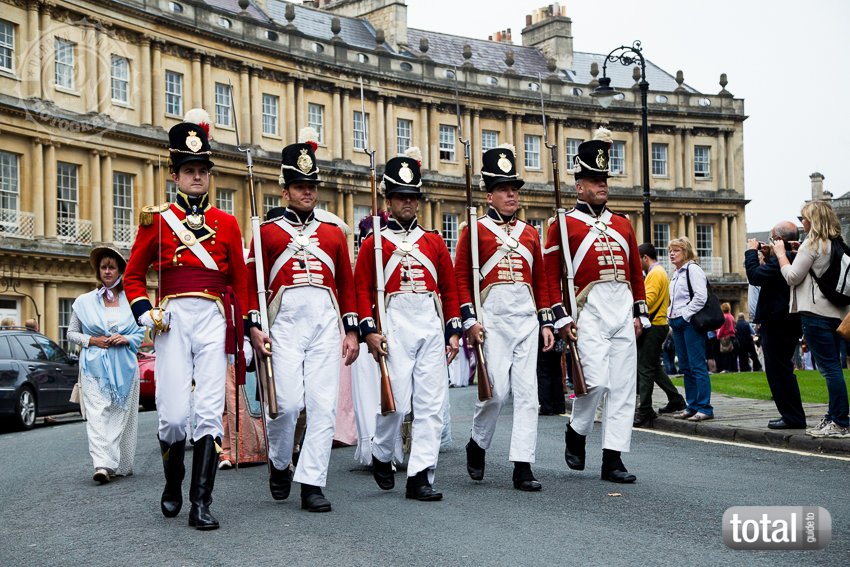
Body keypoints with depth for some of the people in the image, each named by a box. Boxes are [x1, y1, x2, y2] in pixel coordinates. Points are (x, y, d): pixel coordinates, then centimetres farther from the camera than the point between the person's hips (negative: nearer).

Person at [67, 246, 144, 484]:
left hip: (124, 366, 1)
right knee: (97, 413, -14)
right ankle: (103, 464, -23)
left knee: (121, 415, 0)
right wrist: (92, 340, -5)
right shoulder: (84, 301, 10)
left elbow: (141, 333, 13)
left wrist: (125, 339, -7)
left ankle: (121, 465, 9)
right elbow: (71, 333, 12)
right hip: (95, 366, -1)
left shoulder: (131, 301, 11)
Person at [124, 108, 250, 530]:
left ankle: (201, 503, -3)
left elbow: (240, 281, 12)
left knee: (210, 412, -7)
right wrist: (145, 314, -4)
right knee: (174, 413, -4)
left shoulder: (226, 223, 10)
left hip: (214, 320, 1)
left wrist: (240, 332, 8)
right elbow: (133, 275, 11)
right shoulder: (157, 220, 7)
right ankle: (173, 484, 24)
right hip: (172, 319, -1)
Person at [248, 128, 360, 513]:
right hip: (285, 322, -2)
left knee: (324, 406, -3)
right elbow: (252, 283, 4)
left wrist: (352, 331, 10)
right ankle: (278, 463, 18)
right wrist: (254, 327, -7)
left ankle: (312, 485, 3)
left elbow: (347, 285, 16)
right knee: (287, 402, -10)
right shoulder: (268, 232, 9)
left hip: (327, 323, 3)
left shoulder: (333, 231, 16)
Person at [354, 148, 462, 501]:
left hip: (432, 326, 4)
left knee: (431, 405, -1)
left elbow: (450, 288, 16)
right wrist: (369, 330, -10)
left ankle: (420, 477, 4)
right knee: (397, 401, -6)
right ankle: (382, 456, 22)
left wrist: (454, 331, 10)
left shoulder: (434, 242, 16)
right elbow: (362, 289, 0)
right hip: (395, 324, -4)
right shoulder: (374, 243, 6)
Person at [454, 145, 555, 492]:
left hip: (527, 319, 5)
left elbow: (541, 281, 18)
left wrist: (546, 323, 12)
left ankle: (523, 467, 4)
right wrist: (469, 320, -10)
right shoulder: (474, 231, 2)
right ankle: (477, 445, 19)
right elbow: (461, 278, -2)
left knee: (527, 392, 0)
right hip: (492, 319, -4)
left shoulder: (530, 233, 16)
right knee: (496, 390, -8)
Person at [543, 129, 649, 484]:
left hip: (623, 311, 5)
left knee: (623, 387, 2)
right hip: (589, 311, -5)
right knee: (595, 381, -15)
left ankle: (613, 460, 7)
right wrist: (562, 318, -9)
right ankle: (577, 432, 14)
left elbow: (636, 272, 20)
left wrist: (641, 313, 13)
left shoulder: (623, 224, 18)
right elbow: (551, 275, -3)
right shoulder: (563, 225, 2)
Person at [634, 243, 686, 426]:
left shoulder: (655, 274, -12)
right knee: (654, 367, 17)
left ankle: (644, 412, -7)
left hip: (653, 327, -10)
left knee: (645, 369, -8)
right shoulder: (661, 272, 19)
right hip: (658, 324, 10)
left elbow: (647, 300, -22)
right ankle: (676, 400, 22)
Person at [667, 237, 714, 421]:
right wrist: (672, 316, 11)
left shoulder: (693, 269, -7)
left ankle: (705, 408, -8)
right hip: (677, 324, 9)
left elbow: (700, 297, -17)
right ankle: (692, 406, 16)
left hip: (691, 323, -9)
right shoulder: (676, 274, 20)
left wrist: (684, 316, -16)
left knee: (698, 366, -9)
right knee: (686, 368, 11)